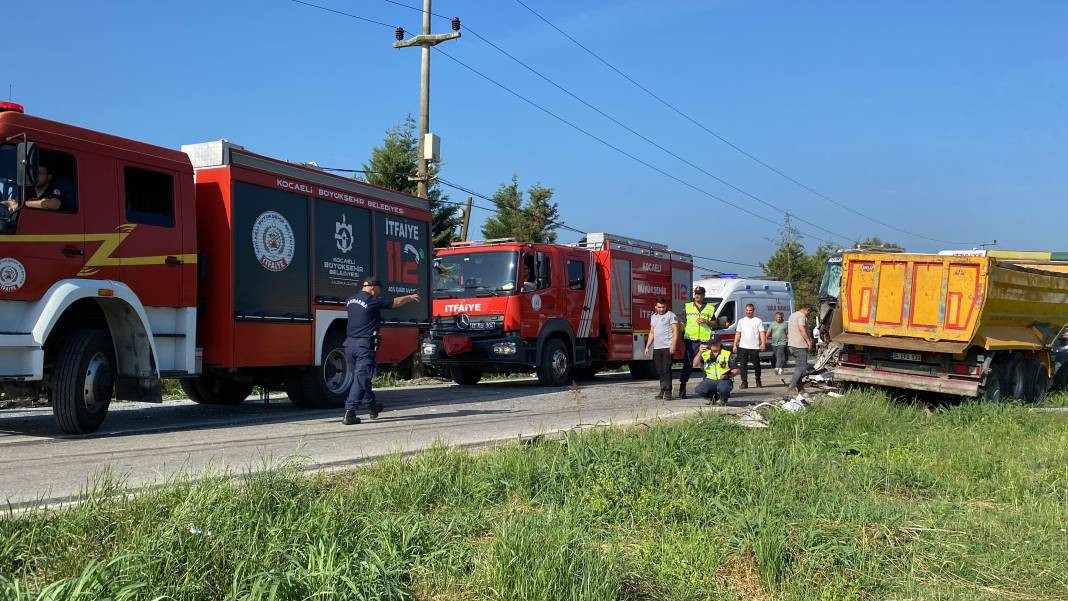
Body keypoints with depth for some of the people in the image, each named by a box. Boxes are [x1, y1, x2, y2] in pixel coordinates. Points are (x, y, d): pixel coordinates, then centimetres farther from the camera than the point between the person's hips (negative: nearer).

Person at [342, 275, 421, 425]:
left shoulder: (351, 300, 11)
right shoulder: (373, 301, -10)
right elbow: (396, 302, 2)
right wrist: (410, 297, 22)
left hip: (350, 343, 8)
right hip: (364, 345, -8)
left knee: (361, 377, 18)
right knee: (361, 378, -6)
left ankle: (373, 408, 33)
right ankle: (349, 413, -12)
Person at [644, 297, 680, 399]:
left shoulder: (671, 315, 0)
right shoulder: (653, 317, 20)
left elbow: (675, 331, -7)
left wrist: (673, 345, -17)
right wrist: (647, 346, 18)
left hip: (667, 347, -6)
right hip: (656, 348, 6)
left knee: (666, 370, -10)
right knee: (659, 370, 7)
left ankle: (668, 392, -7)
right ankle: (662, 391, 15)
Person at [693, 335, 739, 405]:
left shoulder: (727, 354, 6)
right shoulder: (705, 354, 11)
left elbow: (736, 370, 4)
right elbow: (695, 365, 0)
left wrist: (728, 375, -16)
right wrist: (700, 353, -13)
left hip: (724, 380, -2)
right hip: (709, 380, 2)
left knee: (723, 388, -38)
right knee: (699, 390, -28)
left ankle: (724, 398, 3)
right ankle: (711, 397, 9)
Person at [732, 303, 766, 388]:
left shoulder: (758, 320, 6)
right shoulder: (741, 321, 15)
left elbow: (762, 333, -1)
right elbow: (737, 334, 14)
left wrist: (763, 343, -15)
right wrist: (735, 345, 7)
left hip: (754, 347, -2)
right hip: (743, 347, 2)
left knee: (756, 365, 4)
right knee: (743, 365, -1)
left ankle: (758, 381, 19)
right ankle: (744, 382, 2)